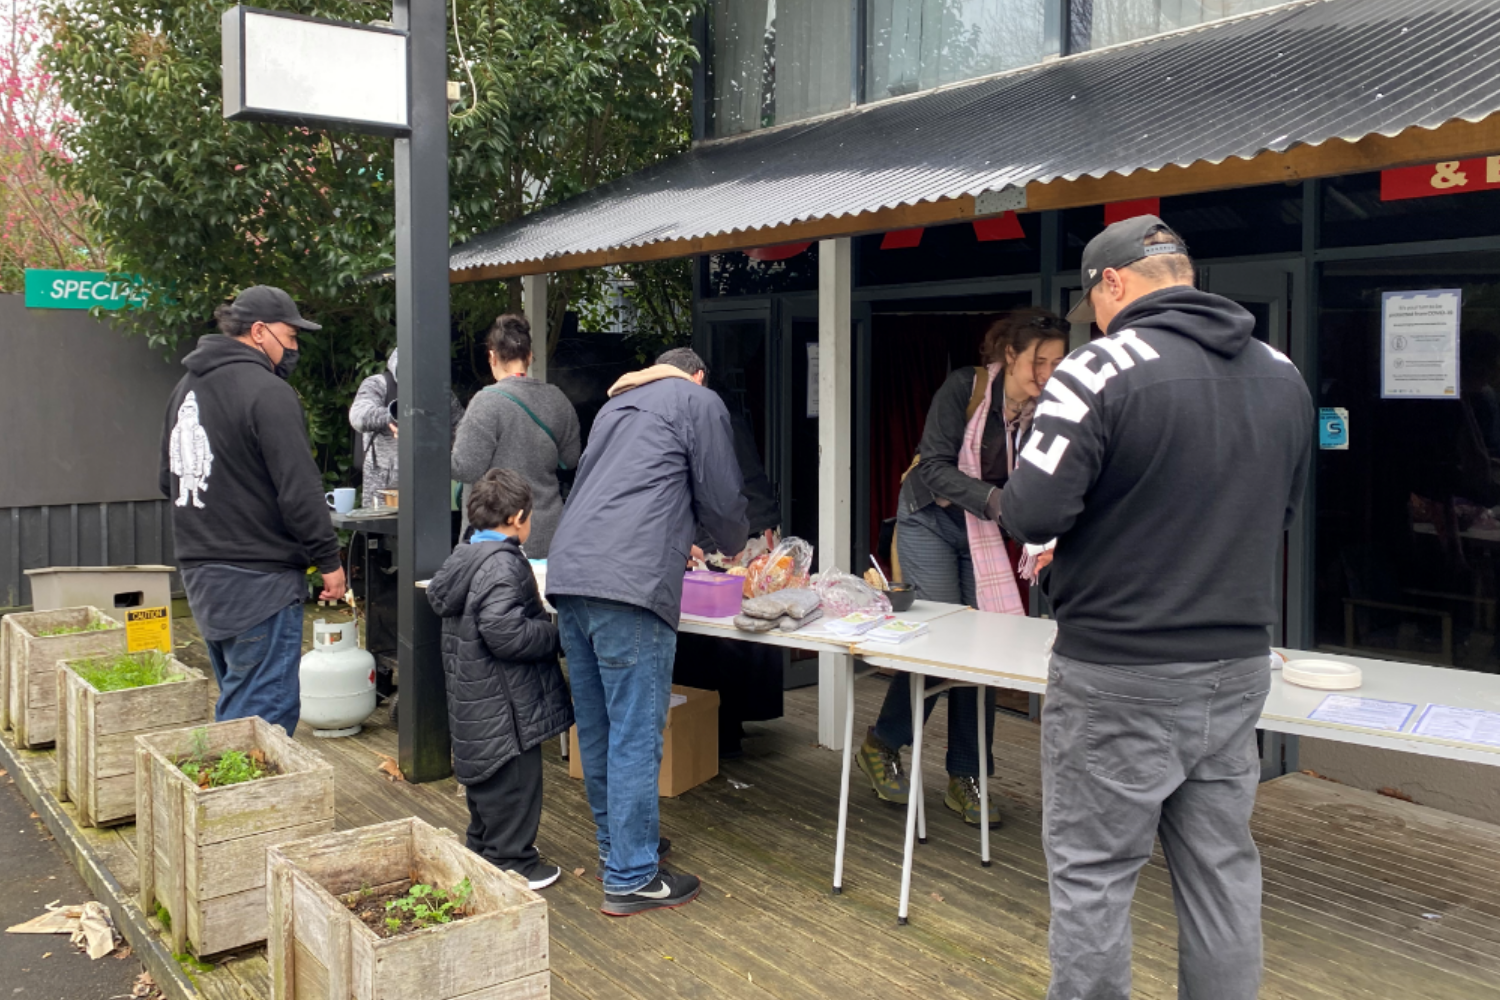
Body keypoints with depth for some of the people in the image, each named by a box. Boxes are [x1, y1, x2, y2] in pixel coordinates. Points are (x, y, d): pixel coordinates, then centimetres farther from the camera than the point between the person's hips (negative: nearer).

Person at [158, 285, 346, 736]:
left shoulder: (186, 388, 14)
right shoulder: (267, 391, -16)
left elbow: (169, 481, 24)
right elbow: (300, 489, -19)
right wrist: (328, 559, -12)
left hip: (201, 573, 10)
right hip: (258, 580, -9)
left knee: (235, 706, 20)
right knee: (266, 713, -5)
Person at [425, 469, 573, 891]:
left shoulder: (462, 559, 8)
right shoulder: (504, 566, -23)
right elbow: (505, 634, -30)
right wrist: (554, 634, -16)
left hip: (473, 697, 10)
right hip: (504, 705, -10)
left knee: (485, 777, 23)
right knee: (513, 781, 2)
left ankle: (482, 847, 37)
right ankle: (512, 862, 12)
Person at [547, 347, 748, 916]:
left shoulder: (617, 404, 29)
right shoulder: (699, 401, 8)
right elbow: (720, 500, 7)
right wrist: (735, 545, 28)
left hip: (568, 571, 8)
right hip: (629, 584, -8)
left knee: (597, 724, 17)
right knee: (636, 733, -2)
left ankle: (614, 840, 31)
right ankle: (631, 878, 4)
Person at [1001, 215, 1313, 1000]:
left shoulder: (1102, 369, -15)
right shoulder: (1283, 375, 7)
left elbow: (1029, 514, -19)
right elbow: (1283, 511, 17)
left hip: (1120, 678, -6)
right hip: (1237, 669, 7)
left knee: (1092, 875, 6)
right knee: (1221, 871, 17)